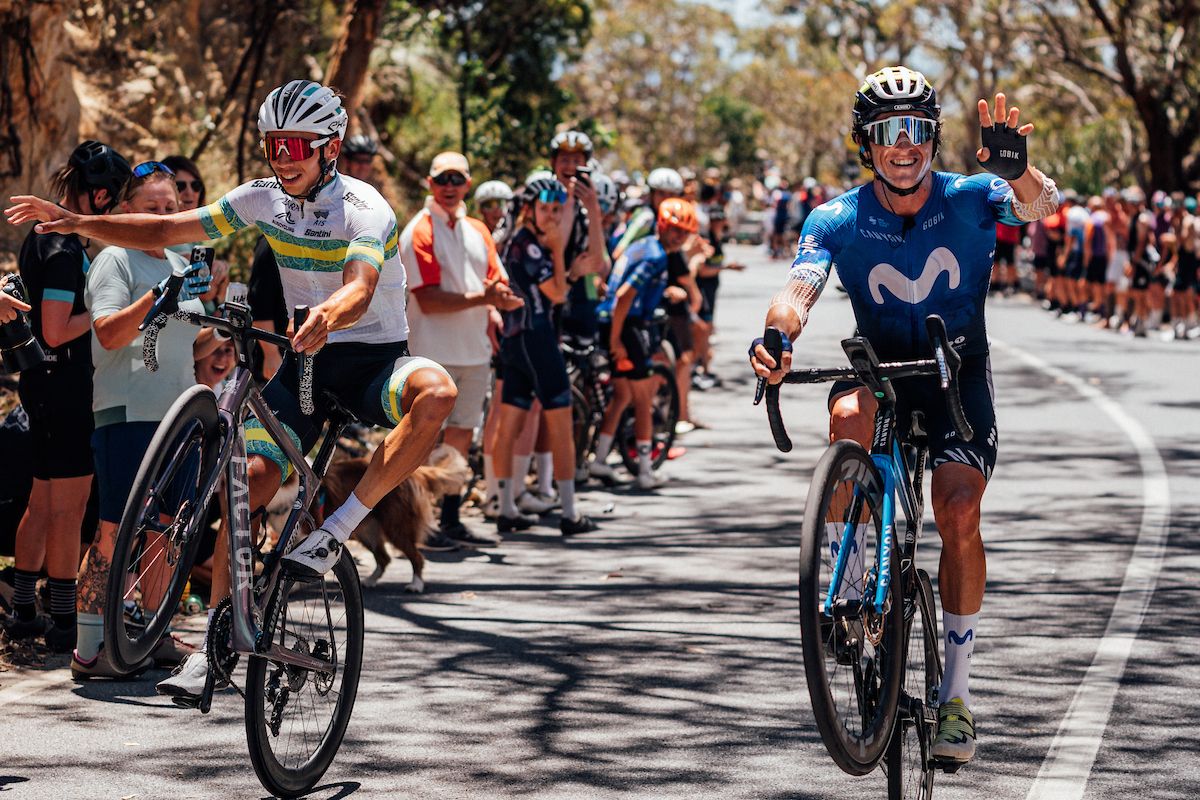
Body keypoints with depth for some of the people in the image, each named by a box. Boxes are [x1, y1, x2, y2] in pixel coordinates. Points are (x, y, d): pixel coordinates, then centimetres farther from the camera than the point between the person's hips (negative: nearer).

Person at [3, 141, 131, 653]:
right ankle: (64, 623, -1)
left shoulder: (42, 235, 12)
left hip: (44, 382, 10)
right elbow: (56, 332, -24)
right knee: (69, 508, -5)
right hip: (64, 384, -10)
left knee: (43, 503, 16)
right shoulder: (66, 249, -19)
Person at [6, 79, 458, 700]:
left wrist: (330, 312, -61)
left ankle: (337, 530, -28)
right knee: (252, 477, -14)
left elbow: (360, 289, -37)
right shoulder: (265, 200, 0)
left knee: (436, 392, -37)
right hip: (308, 358, 4)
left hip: (374, 356, -4)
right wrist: (78, 223, -12)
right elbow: (165, 231, 2)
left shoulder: (363, 209, -18)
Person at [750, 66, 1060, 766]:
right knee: (850, 414, -36)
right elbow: (799, 291, -26)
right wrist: (777, 337, -50)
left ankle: (957, 688, -7)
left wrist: (1018, 169, -56)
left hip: (958, 371, 0)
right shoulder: (837, 219, -11)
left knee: (959, 508, -20)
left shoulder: (968, 200, -13)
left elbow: (1043, 207, -32)